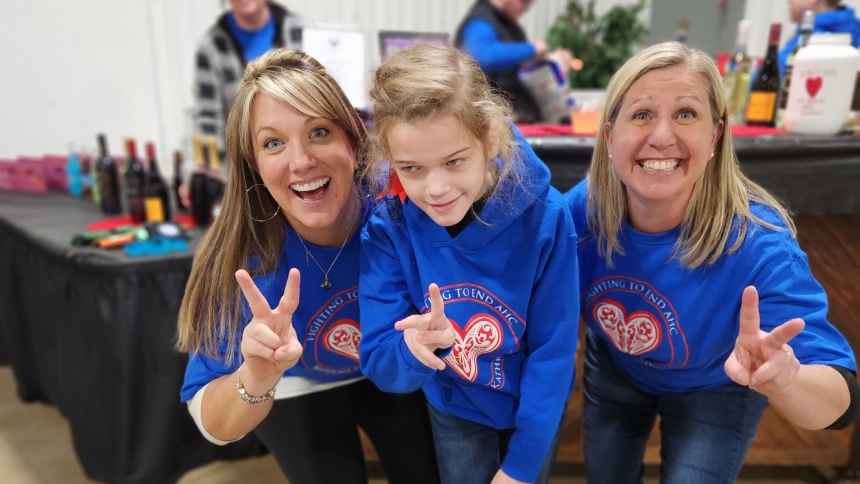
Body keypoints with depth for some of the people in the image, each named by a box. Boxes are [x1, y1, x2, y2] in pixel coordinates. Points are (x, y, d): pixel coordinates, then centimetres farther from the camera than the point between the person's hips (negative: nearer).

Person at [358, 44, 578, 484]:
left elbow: (553, 351, -19)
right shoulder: (387, 227, -24)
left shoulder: (544, 216, -29)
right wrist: (413, 348, -43)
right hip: (454, 408, 1)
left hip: (537, 407, 0)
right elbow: (380, 368, -20)